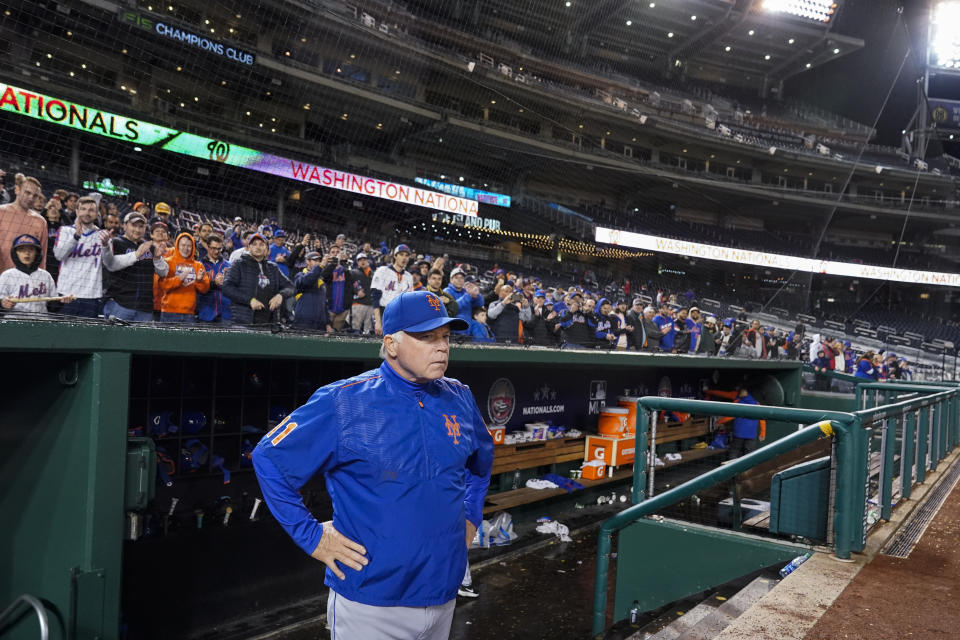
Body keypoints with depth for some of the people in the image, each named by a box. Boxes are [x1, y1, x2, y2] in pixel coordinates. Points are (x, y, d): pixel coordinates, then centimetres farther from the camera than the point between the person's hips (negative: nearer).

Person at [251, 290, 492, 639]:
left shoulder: (460, 399, 1)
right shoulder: (344, 402, -15)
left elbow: (482, 459, 20)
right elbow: (269, 458, -9)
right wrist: (311, 537, -10)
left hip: (445, 594, 5)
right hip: (370, 603, -5)